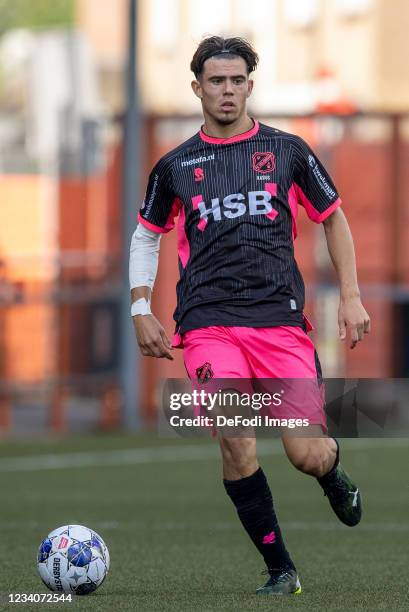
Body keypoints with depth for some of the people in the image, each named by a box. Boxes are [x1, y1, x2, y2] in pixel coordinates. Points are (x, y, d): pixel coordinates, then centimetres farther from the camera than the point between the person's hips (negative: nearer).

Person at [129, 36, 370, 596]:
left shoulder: (287, 151, 8)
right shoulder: (175, 166, 10)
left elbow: (333, 217, 18)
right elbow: (147, 235, 23)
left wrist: (351, 297, 10)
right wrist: (141, 311, 13)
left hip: (281, 319, 0)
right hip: (209, 323, 0)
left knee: (308, 455, -9)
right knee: (236, 444, -18)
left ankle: (334, 476, 30)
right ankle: (280, 571, -5)